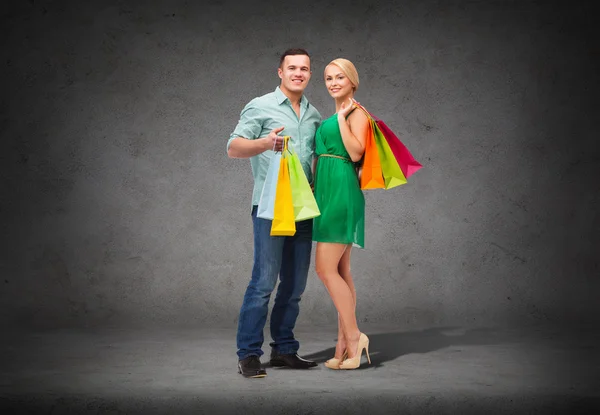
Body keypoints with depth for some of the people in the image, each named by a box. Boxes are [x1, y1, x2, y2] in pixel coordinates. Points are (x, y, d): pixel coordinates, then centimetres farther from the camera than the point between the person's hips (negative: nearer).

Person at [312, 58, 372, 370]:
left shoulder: (357, 113, -5)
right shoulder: (329, 119, 20)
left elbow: (356, 152, -17)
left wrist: (342, 117, -13)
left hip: (342, 192, -9)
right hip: (326, 193, 9)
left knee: (326, 269, -12)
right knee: (340, 272, 8)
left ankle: (353, 336, -3)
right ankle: (345, 346, 12)